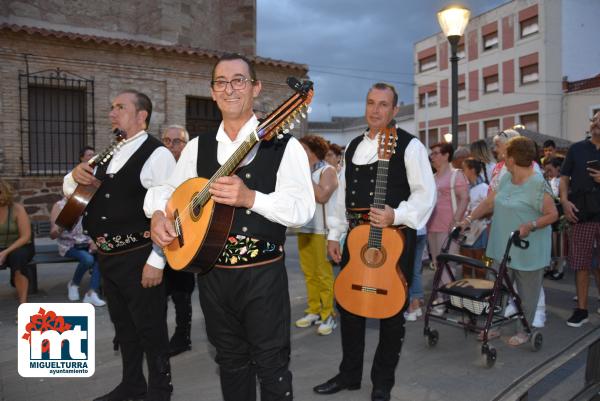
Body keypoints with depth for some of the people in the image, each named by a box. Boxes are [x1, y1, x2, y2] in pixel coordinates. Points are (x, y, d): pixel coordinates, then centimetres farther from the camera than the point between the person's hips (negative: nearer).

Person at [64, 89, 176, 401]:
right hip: (107, 258, 8)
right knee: (123, 325, 20)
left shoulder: (157, 154, -13)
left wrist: (156, 261, -20)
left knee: (150, 328, 6)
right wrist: (76, 174, -3)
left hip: (138, 258, -8)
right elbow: (70, 191, 21)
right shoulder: (110, 154, 12)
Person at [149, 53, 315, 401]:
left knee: (271, 366, 9)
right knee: (231, 361, 21)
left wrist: (250, 197, -31)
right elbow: (169, 189, 16)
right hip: (212, 274, 5)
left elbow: (303, 210, -18)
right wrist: (159, 215, -5)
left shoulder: (283, 146, -9)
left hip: (263, 275, -4)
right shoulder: (197, 147, 6)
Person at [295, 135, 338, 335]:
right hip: (303, 229, 7)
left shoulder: (327, 170, -4)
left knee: (323, 274, -4)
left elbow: (322, 196, -19)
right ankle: (314, 310, 20)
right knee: (309, 273, 10)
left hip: (321, 230, -7)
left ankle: (328, 315, 4)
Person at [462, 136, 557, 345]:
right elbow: (489, 203, 9)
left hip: (527, 251, -7)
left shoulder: (538, 183, -16)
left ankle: (524, 331, 25)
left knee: (527, 294, 10)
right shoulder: (506, 179, 6)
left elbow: (553, 214, -14)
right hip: (504, 248, 7)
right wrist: (470, 218, 1)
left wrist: (530, 226, -26)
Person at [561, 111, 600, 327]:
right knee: (581, 264, 4)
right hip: (581, 215, 1)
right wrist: (564, 201, -5)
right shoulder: (577, 149, 9)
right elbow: (564, 178, 9)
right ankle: (581, 309, 13)